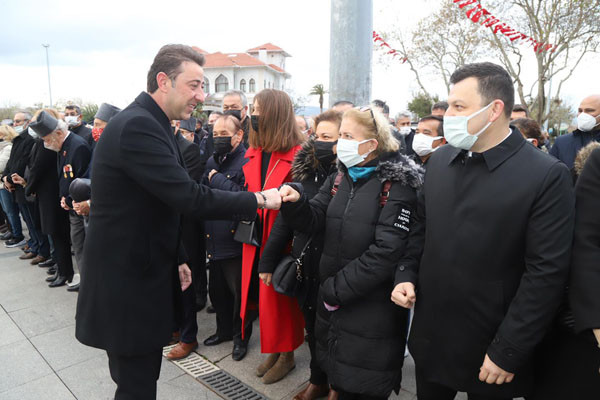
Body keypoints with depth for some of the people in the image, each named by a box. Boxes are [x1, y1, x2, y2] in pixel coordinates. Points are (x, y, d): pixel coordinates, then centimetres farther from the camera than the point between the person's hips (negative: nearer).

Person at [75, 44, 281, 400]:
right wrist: (258, 199, -17)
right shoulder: (137, 126, -21)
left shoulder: (148, 124, 11)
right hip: (127, 283, -9)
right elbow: (189, 197, -28)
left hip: (140, 271, 10)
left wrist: (176, 259, 16)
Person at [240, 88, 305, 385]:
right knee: (261, 294, 14)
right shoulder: (254, 153, 8)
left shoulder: (297, 155, -13)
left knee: (281, 297, 8)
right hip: (256, 239, 6)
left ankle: (287, 355, 30)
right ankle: (274, 349, 35)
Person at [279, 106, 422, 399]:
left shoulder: (397, 186, -14)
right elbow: (313, 221, 1)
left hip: (372, 311, -6)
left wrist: (337, 289, -18)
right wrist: (295, 202, -20)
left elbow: (386, 252, -21)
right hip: (332, 302, 6)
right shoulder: (340, 178, 7)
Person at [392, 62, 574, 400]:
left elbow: (546, 274, -15)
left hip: (489, 351, -4)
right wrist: (406, 275, -2)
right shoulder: (440, 160, 2)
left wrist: (508, 353, -14)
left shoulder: (547, 176, -15)